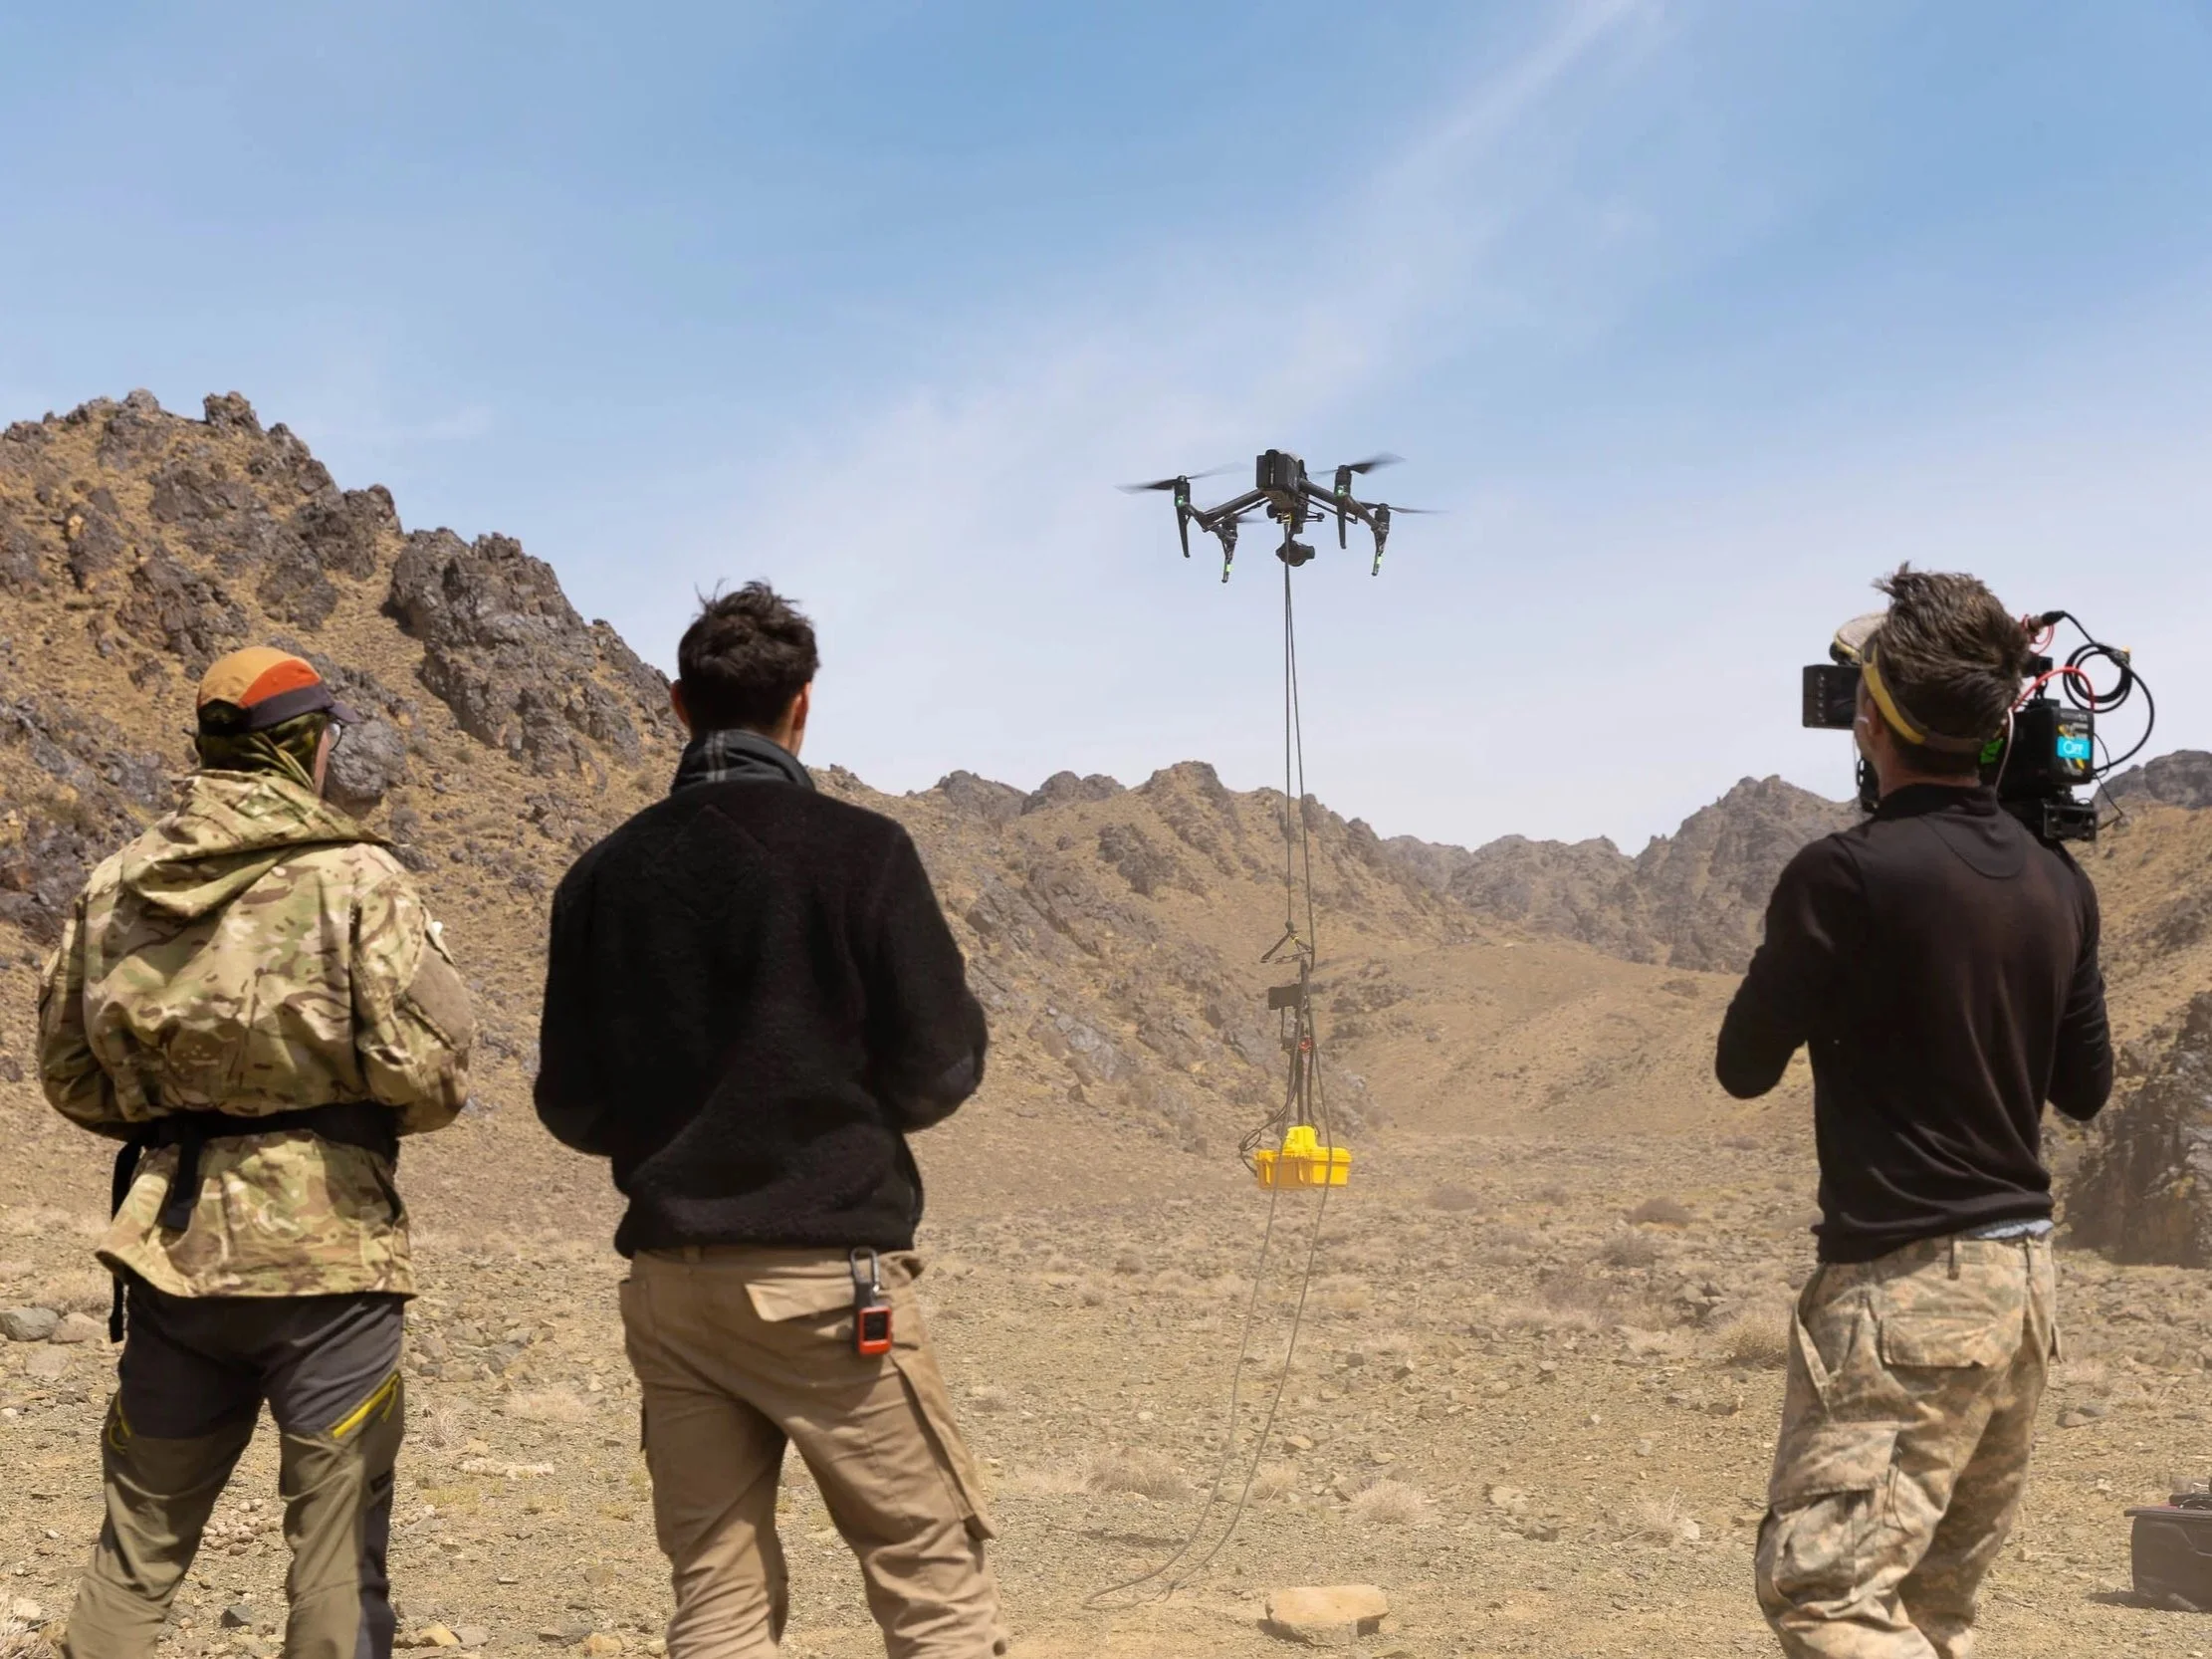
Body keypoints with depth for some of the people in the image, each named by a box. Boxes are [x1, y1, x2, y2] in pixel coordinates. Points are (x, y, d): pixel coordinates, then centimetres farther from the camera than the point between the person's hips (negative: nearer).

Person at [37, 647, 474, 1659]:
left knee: (139, 1544, 18)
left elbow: (67, 1073, 11)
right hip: (326, 1247, -5)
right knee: (337, 1548, 5)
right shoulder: (356, 879, -9)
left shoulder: (114, 887, 6)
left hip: (171, 1246, 5)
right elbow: (425, 1070, -15)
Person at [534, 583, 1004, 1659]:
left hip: (667, 1278, 5)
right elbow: (938, 1073, -6)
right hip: (827, 1271, -4)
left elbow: (571, 1107, 7)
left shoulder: (604, 875, 5)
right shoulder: (858, 850, -7)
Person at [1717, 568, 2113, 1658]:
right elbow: (2086, 1087, 17)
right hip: (2025, 1278, 8)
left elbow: (1743, 1067, -3)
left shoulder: (1846, 875, -15)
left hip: (1905, 1285, -8)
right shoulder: (2060, 884, 6)